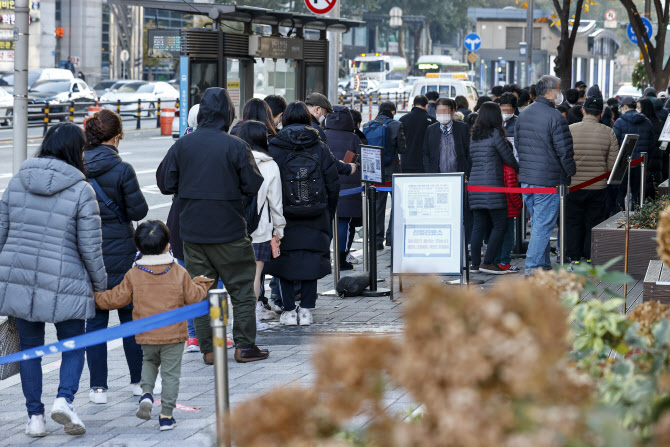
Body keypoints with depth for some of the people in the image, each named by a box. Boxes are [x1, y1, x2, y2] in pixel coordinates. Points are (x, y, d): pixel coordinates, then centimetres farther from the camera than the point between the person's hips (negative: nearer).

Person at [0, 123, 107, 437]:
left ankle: (35, 416, 13)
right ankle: (64, 398, -10)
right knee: (73, 345, 12)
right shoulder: (81, 191, -8)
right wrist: (100, 284, 7)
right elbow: (90, 248, -7)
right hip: (64, 285, -3)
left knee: (29, 347, 13)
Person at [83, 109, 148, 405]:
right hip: (120, 253, -2)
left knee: (95, 319, 8)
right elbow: (139, 211, -10)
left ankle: (98, 387, 7)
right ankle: (139, 380, 19)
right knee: (131, 316, 12)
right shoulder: (121, 170, -14)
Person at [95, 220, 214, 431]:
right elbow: (193, 297, 0)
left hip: (147, 335, 2)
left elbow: (117, 298, -1)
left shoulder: (134, 274, -5)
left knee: (149, 361, 28)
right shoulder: (179, 273, -6)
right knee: (171, 372, 6)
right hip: (173, 334, -1)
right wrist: (201, 284, 21)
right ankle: (166, 415, 6)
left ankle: (147, 393, 4)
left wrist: (97, 298, 17)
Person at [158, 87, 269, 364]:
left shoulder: (181, 146, -2)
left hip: (192, 230, 3)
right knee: (242, 287, 9)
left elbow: (166, 185, 2)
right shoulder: (236, 147, -11)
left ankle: (208, 349, 10)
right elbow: (254, 186, -9)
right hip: (229, 230, -3)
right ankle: (244, 346, 11)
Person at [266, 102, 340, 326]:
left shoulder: (274, 148, -6)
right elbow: (333, 183, 3)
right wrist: (328, 214, 14)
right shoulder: (320, 148, 0)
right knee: (311, 260, 10)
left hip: (284, 217, -2)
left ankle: (289, 311, 8)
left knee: (285, 260, 8)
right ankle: (306, 310, 9)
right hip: (315, 218, 2)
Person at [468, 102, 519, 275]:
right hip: (491, 185, -8)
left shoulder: (475, 136, 14)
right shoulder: (495, 134, -7)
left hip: (474, 185, 8)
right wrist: (520, 169, 17)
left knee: (479, 225, 10)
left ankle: (475, 263, 9)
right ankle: (488, 262, -8)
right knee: (500, 225, -3)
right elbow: (508, 158, -1)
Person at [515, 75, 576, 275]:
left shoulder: (523, 114, 9)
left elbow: (517, 144, 17)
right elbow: (564, 152, -15)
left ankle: (544, 265, 21)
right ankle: (533, 267, -5)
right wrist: (571, 174, 0)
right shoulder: (555, 118, -16)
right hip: (548, 181, -8)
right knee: (542, 226, -4)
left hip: (526, 178, 8)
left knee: (537, 224, 16)